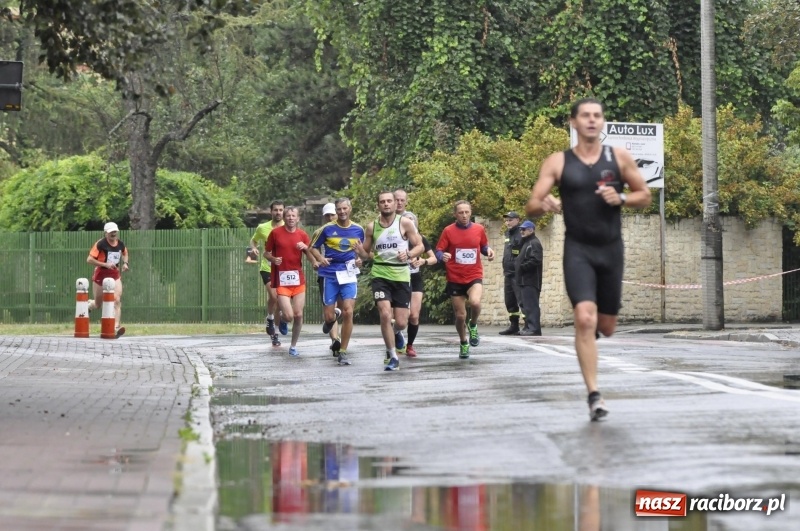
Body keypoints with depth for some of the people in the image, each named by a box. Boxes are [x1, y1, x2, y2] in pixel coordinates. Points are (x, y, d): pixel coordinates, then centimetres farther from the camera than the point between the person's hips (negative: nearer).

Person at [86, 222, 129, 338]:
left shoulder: (120, 243, 0)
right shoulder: (100, 244, -16)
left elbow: (125, 253, 24)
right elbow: (89, 259, -20)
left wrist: (125, 263, 4)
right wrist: (105, 264, -26)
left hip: (115, 275, 3)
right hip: (101, 275, -3)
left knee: (117, 300, -16)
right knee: (97, 303, 9)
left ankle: (116, 327, -22)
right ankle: (87, 305, 46)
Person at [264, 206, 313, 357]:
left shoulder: (302, 234, 6)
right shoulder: (275, 233, -2)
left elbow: (312, 258, 8)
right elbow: (266, 253, 7)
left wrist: (306, 248, -12)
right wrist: (273, 259, -14)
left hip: (298, 280, 3)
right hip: (281, 281, -3)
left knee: (298, 315, 0)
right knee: (288, 316, -13)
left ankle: (293, 346, 16)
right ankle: (281, 318, 24)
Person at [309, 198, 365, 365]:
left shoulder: (358, 230, 6)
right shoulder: (328, 229, 0)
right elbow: (313, 247, 8)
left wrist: (360, 257, -2)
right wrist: (320, 258, -13)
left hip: (349, 274, 1)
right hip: (330, 274, -1)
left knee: (348, 312, -13)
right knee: (329, 316, -1)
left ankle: (343, 352, -4)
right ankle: (330, 320, 41)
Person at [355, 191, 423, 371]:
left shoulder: (405, 223, -4)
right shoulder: (372, 227, 3)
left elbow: (420, 246, -2)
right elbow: (366, 254, 12)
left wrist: (409, 254, -22)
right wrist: (360, 252, -12)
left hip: (401, 276, -1)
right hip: (380, 275, 1)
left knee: (401, 322, 0)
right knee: (385, 314, -17)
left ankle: (396, 333, 40)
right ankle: (392, 356, -3)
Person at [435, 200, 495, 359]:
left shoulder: (479, 229, 2)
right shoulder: (448, 231, -4)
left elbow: (484, 247, 16)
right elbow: (438, 251, -2)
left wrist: (488, 250, -6)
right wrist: (443, 256, -25)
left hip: (474, 276, 0)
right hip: (455, 279, 0)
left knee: (475, 302, -30)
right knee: (460, 315, 5)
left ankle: (473, 326, 3)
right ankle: (464, 344, 30)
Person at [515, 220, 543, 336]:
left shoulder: (534, 243, -8)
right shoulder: (525, 243, 24)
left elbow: (535, 260, -21)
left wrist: (522, 267, -16)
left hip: (530, 281, -11)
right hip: (524, 281, 11)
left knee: (531, 305, -13)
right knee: (525, 305, 12)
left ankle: (534, 328, -17)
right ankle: (528, 327, 16)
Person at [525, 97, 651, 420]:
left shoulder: (619, 158, 2)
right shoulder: (558, 162, -1)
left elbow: (644, 196, 9)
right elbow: (531, 207, -3)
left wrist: (621, 199, -12)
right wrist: (545, 205, -27)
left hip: (611, 249, 2)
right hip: (578, 250, -2)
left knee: (606, 327, 11)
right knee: (584, 319, -20)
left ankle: (589, 330, 50)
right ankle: (594, 396, -17)